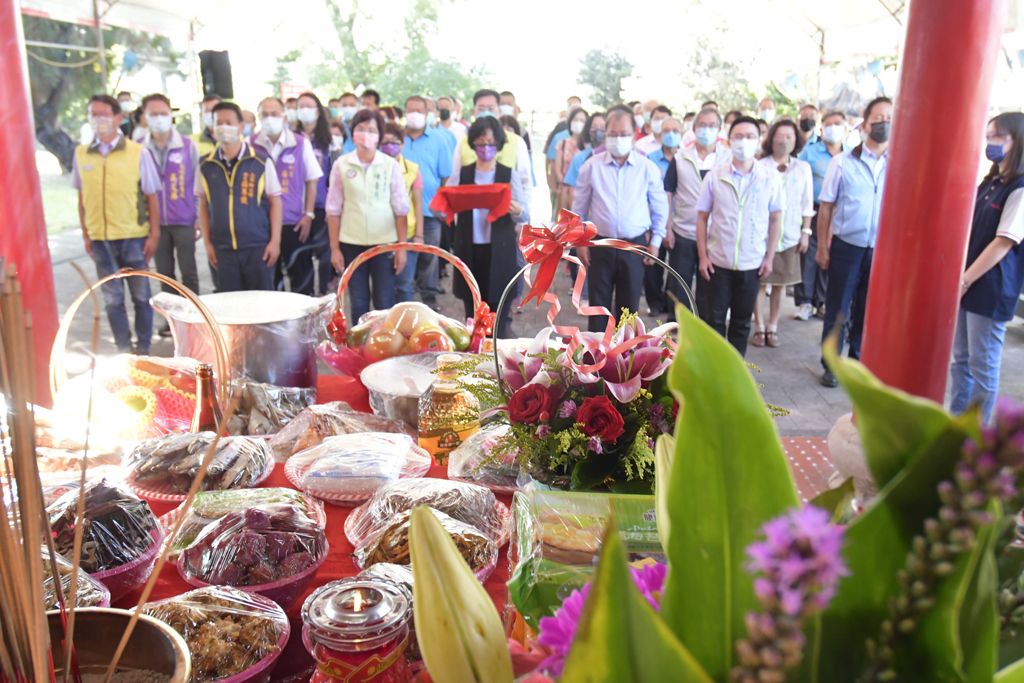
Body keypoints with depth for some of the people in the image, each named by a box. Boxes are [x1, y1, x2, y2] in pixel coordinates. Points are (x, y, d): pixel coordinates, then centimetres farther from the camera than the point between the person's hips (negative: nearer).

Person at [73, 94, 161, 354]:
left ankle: (143, 349, 17)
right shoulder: (81, 154, 5)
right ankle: (124, 350, 18)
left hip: (133, 237, -2)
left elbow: (151, 197, 0)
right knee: (112, 298, 7)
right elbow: (82, 197, 12)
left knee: (140, 296, 5)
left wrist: (154, 235, -4)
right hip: (100, 238, 2)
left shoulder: (138, 152, -3)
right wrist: (86, 235, 9)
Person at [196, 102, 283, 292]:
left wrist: (275, 241, -5)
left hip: (258, 248, -2)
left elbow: (275, 203, 1)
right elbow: (204, 205, 13)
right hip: (223, 250, 3)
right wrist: (207, 242, 7)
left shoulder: (261, 162, -1)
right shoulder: (206, 166, 6)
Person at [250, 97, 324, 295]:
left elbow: (311, 181, 5)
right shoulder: (251, 144, 3)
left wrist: (308, 214, -2)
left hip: (293, 222, -1)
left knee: (301, 275, 2)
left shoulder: (301, 143, 1)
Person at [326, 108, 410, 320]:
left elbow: (401, 209, 1)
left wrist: (402, 247, -3)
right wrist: (334, 247, 2)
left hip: (385, 243, -1)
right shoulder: (341, 165, 2)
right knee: (358, 303, 8)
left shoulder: (391, 165, 0)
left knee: (384, 303, 3)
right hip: (351, 245, 1)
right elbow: (334, 209, 5)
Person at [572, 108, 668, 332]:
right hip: (600, 245, 0)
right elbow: (579, 206, 7)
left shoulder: (648, 168, 0)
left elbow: (660, 208, 10)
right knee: (599, 305, 6)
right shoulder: (592, 166, -1)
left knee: (629, 305, 8)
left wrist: (655, 241, 6)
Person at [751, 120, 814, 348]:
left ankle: (773, 328, 17)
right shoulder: (760, 166, 0)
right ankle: (759, 328, 14)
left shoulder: (803, 168, 9)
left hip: (789, 235, 2)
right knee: (760, 282, 1)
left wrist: (806, 231, 6)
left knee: (780, 283, 6)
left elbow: (807, 204, 11)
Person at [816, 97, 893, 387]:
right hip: (847, 246, -2)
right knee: (837, 309, 6)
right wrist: (822, 247, -3)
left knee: (868, 312, 11)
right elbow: (826, 207, 1)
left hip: (883, 250, 2)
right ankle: (831, 366, 20)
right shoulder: (843, 162, -1)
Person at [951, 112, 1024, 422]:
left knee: (983, 366, 0)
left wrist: (964, 281, -15)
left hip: (991, 290, -8)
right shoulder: (989, 183, 13)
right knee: (961, 358, 15)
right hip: (965, 285, 8)